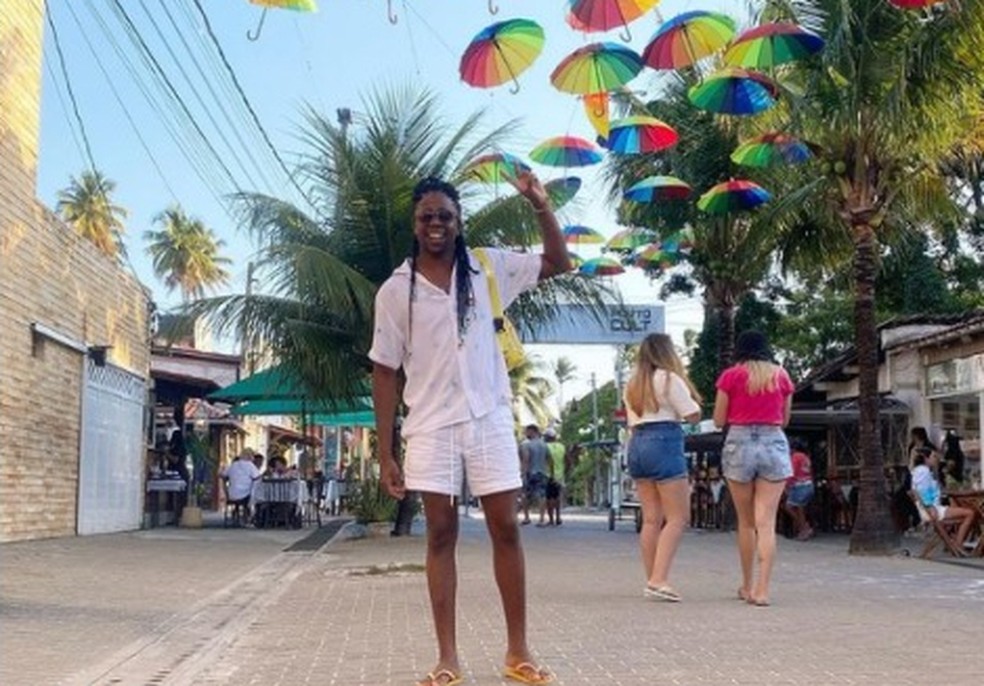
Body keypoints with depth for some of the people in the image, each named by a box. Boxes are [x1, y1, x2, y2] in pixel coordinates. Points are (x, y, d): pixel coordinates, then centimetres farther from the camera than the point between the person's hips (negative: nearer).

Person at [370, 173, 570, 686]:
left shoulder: (488, 268, 3)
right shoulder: (395, 290, -1)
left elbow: (559, 263, 8)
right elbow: (385, 373, 1)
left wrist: (539, 205, -8)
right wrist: (385, 454, -2)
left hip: (489, 419, 1)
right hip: (430, 427, -1)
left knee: (506, 529, 3)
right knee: (441, 535, 4)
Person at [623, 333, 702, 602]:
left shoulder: (632, 384, 18)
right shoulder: (669, 379, -5)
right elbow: (693, 415, -3)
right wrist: (690, 395, 11)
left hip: (636, 444, 8)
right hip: (664, 443, -8)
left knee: (651, 518, 9)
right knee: (678, 517, -7)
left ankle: (652, 581, 8)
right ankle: (658, 579, -17)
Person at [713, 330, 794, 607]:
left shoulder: (730, 376, 1)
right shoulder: (781, 375, 7)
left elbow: (719, 420, 2)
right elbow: (784, 419, 14)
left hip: (739, 443, -1)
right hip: (774, 444, 1)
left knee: (746, 521, 12)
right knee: (767, 522, -3)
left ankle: (747, 586, 20)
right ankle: (762, 589, -11)